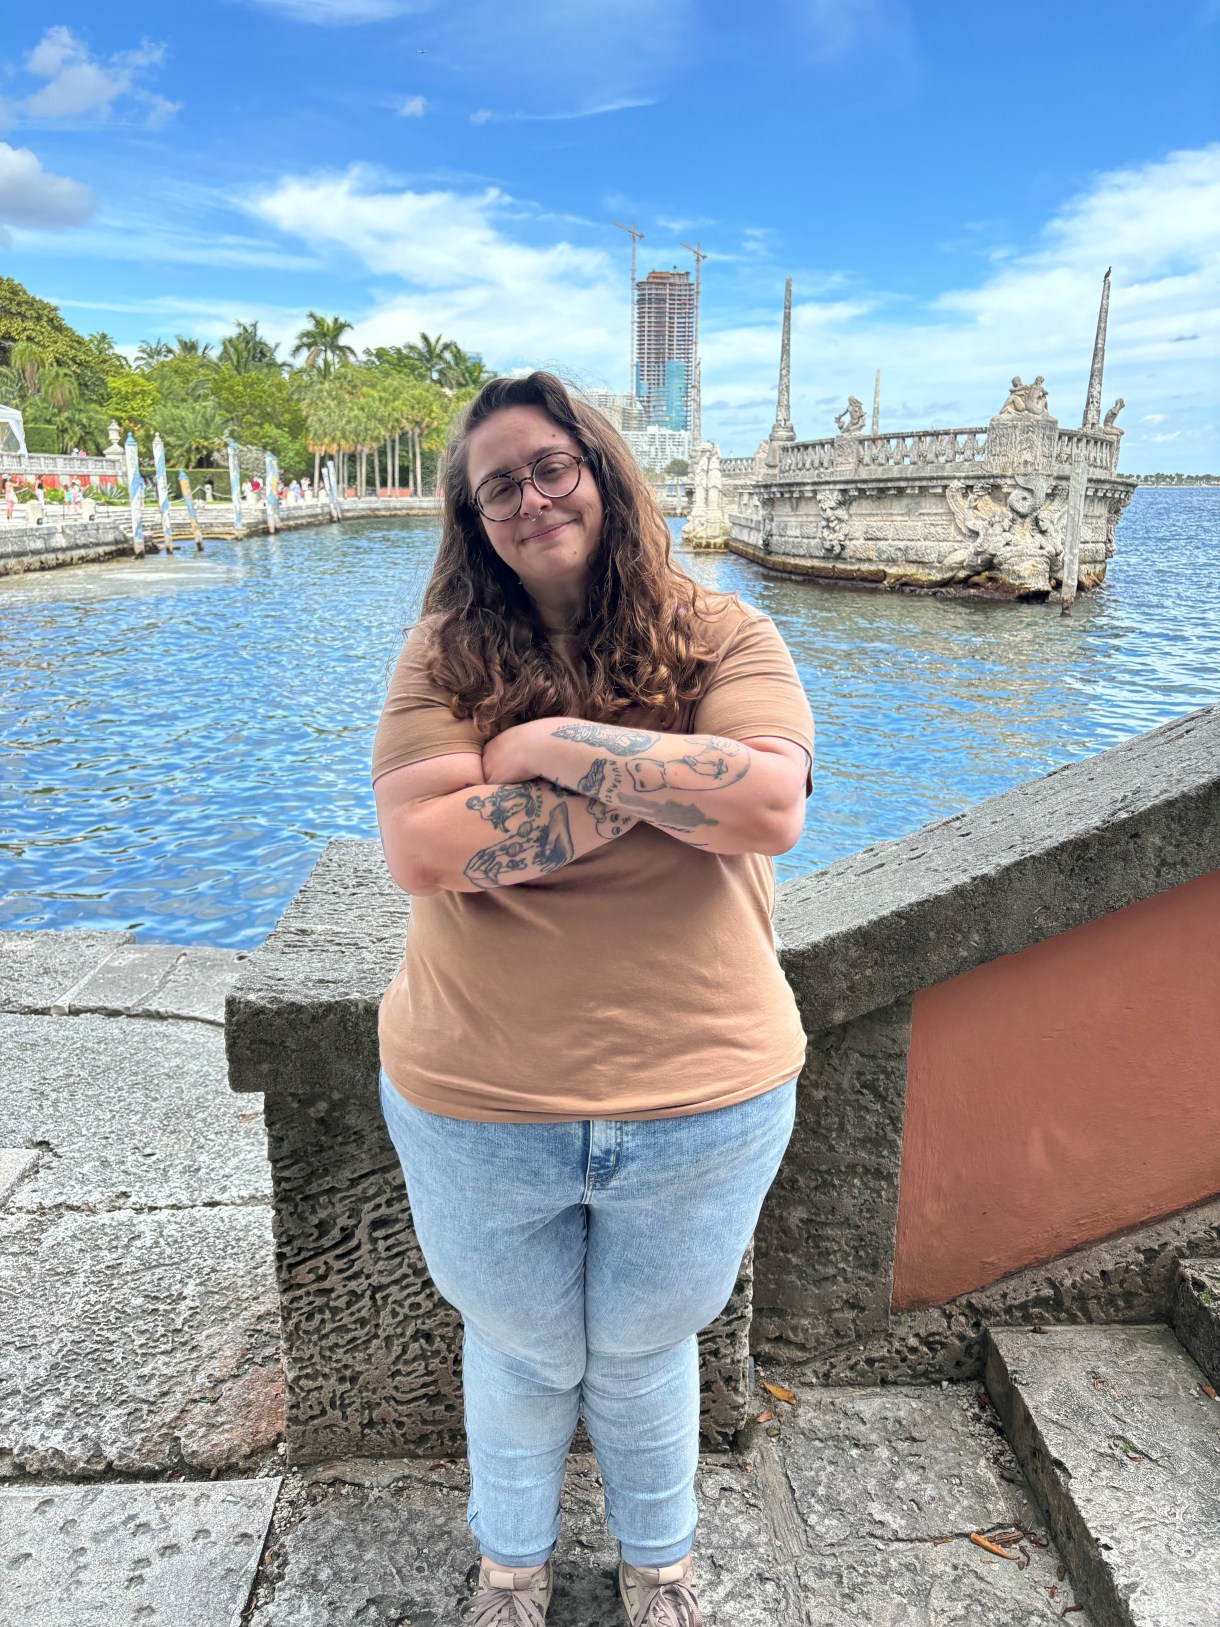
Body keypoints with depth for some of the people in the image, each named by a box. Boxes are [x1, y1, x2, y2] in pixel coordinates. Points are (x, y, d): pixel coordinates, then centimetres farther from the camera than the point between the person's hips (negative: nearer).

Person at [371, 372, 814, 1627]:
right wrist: (664, 778, -20)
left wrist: (557, 744, -21)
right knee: (520, 1354, 26)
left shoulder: (721, 637, -7)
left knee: (643, 1355, 25)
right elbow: (423, 851, -20)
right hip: (478, 1109, 1)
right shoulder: (446, 653, -7)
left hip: (698, 1105, 0)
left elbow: (770, 806, -23)